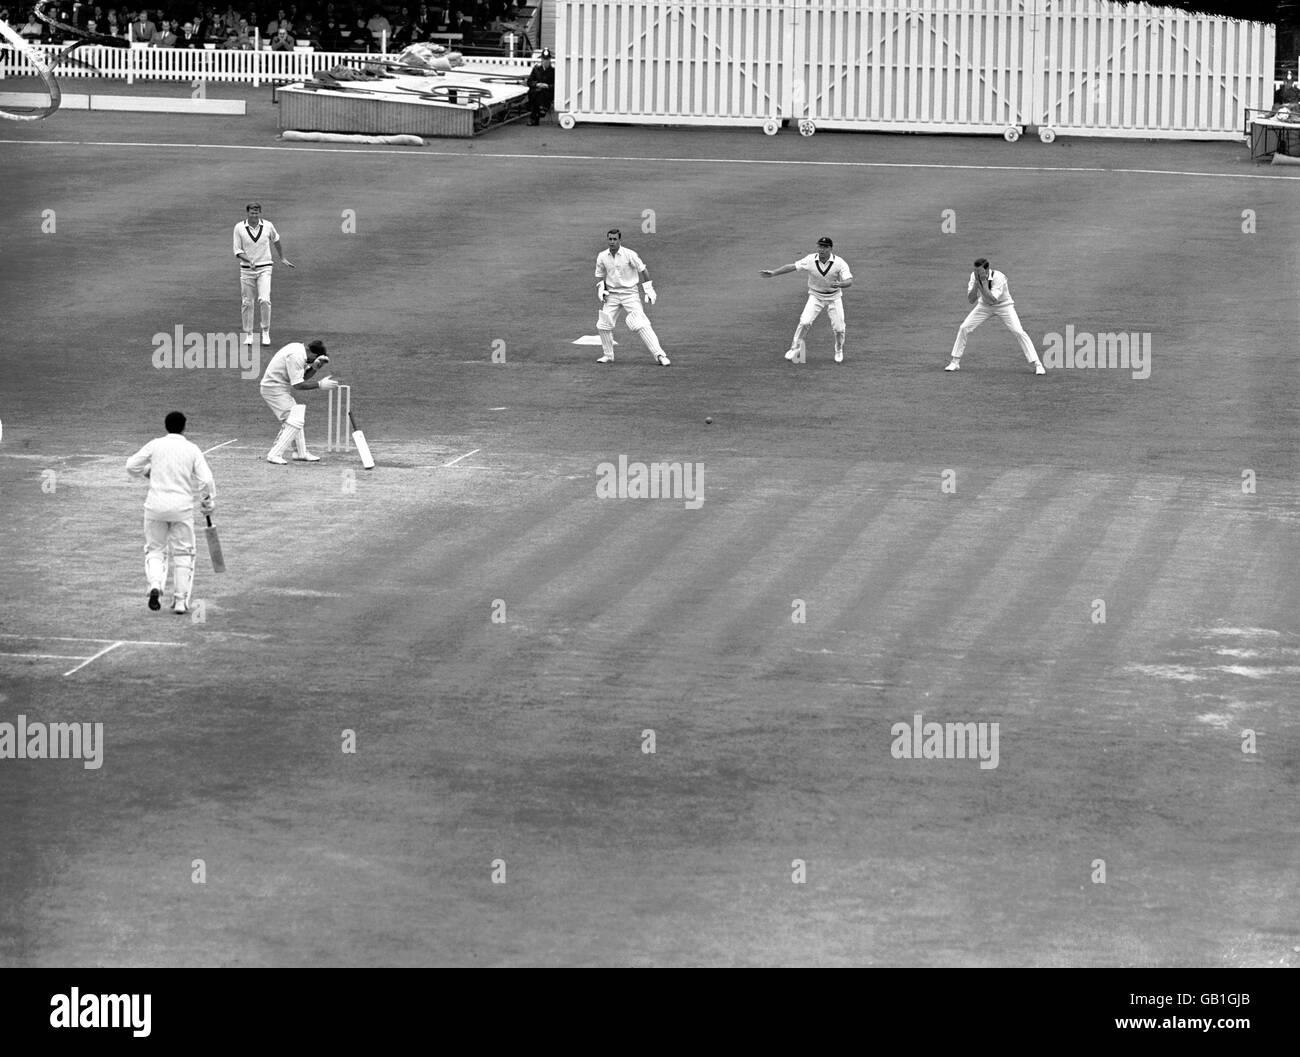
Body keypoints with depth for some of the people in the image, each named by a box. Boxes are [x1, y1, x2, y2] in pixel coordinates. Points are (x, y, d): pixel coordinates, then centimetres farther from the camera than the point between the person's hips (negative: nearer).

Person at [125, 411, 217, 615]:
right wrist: (210, 500, 10)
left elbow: (131, 466, 3)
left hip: (156, 505, 1)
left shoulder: (155, 445, -1)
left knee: (155, 550, 13)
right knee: (183, 553, 11)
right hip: (182, 506, -1)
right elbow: (206, 480, -7)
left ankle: (155, 585, -13)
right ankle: (181, 600, 8)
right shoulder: (192, 450, -2)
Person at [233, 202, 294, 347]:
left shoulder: (268, 226, -2)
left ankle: (266, 332, -3)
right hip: (246, 269, 1)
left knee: (264, 300, -16)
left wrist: (282, 259, 27)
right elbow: (237, 251, -4)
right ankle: (248, 335, 15)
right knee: (246, 303, 4)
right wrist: (249, 260, -22)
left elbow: (276, 241, 18)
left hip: (264, 269, -1)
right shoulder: (239, 228, -4)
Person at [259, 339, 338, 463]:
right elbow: (297, 384, -24)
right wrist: (320, 384, -21)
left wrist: (314, 367, -7)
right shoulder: (296, 356, -24)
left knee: (296, 419, 19)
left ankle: (301, 453, 27)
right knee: (294, 420, -14)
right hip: (274, 389, -11)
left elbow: (304, 376, 11)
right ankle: (275, 455, -16)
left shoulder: (299, 349, 6)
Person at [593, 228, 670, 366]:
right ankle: (608, 355, 17)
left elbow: (642, 271, -4)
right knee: (602, 325, -2)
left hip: (630, 294, -5)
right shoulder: (602, 257, 2)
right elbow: (600, 276, 15)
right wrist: (600, 290, -1)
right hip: (612, 295, 5)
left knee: (641, 325, -15)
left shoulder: (629, 255, -11)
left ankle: (659, 355, -17)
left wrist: (649, 290, -8)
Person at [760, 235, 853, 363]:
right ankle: (795, 348, 1)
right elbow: (791, 267, -13)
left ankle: (839, 351, 27)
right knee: (805, 322, -17)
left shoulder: (839, 263, -20)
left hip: (834, 297, 0)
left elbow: (849, 281, -26)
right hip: (815, 296, 0)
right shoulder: (810, 260, -15)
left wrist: (839, 284, -49)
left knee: (839, 328, -3)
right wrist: (773, 272, -22)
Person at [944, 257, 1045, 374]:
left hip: (1004, 306, -4)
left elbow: (992, 300, -39)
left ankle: (1037, 364, -12)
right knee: (963, 328, -6)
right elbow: (971, 300, -21)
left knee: (1019, 332, -18)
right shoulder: (974, 276, -17)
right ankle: (955, 362, 9)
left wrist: (983, 282, -42)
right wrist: (976, 282, -34)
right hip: (984, 306, 4)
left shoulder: (998, 277, -31)